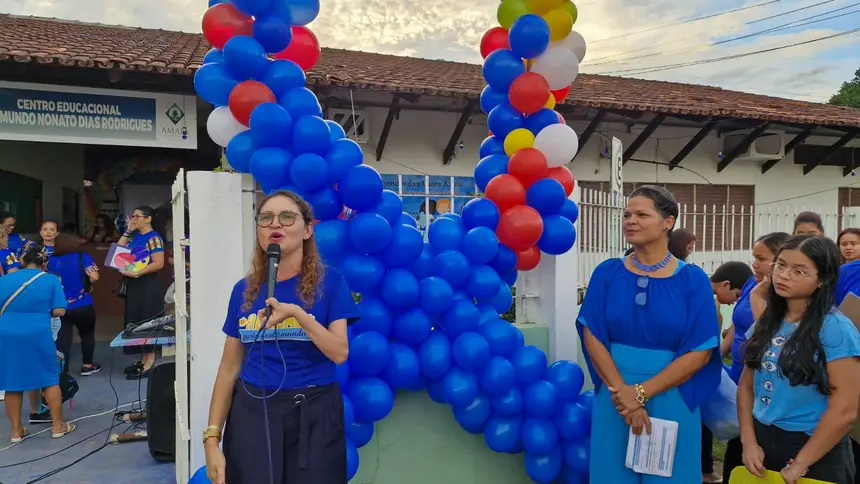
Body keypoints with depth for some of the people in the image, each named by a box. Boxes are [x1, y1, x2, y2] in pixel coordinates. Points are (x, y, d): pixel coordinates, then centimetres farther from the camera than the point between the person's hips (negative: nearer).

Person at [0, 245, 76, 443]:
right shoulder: (51, 280, 0)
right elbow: (59, 311, -5)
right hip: (37, 336, -3)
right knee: (50, 379, 10)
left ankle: (16, 431, 21)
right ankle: (57, 426, 16)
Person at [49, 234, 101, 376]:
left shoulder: (51, 261, 2)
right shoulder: (82, 257, -6)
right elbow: (94, 277, -16)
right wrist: (90, 280, 6)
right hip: (83, 306, -2)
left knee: (62, 339, 1)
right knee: (87, 334, 18)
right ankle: (87, 366, 26)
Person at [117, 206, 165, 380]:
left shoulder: (153, 238, -12)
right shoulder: (135, 236, 13)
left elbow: (159, 264, -19)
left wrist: (135, 273, -22)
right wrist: (128, 231, 5)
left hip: (148, 285, -9)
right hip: (134, 285, 9)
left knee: (148, 323, -3)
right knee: (136, 322, 12)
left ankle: (150, 364, 3)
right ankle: (143, 360, 21)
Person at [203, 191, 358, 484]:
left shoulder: (328, 281, -5)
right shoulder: (244, 290, 3)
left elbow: (340, 354, -11)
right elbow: (229, 367, 5)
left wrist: (298, 314, -24)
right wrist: (212, 437, 1)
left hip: (312, 413, -2)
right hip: (251, 413, 3)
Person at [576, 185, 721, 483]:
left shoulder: (692, 279, -5)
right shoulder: (607, 273, -1)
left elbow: (700, 352, -8)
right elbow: (592, 336, -4)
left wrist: (641, 392, -15)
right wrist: (622, 391, -15)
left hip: (671, 399, -1)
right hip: (613, 396, 1)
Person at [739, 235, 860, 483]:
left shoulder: (836, 329, -15)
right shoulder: (766, 323, 2)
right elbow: (747, 385, 6)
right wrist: (749, 442, -5)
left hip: (816, 455, -5)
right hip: (762, 443, 6)